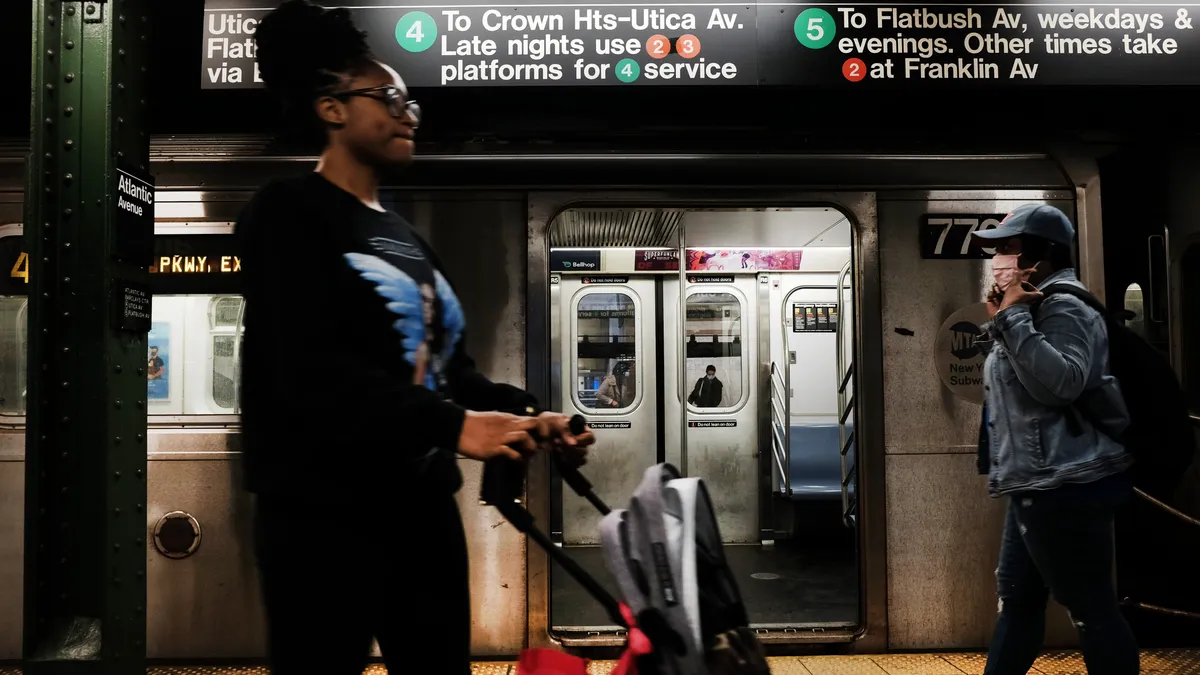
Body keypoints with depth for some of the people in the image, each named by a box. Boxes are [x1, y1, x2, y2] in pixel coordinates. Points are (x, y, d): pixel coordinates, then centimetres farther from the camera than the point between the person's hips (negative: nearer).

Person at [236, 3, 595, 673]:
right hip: (326, 516, -8)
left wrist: (525, 414, -6)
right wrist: (451, 425, -30)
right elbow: (310, 373, -21)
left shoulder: (406, 237, 17)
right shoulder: (290, 214, -8)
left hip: (423, 506, 8)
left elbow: (450, 364, 13)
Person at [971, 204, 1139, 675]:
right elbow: (1016, 385, 23)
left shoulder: (1062, 306, -13)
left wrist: (1014, 317, -23)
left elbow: (1060, 382, -28)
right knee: (1017, 597, 17)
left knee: (1091, 608, -2)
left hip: (1066, 485, -11)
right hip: (1039, 484, 11)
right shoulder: (1035, 307, 18)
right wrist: (999, 322, 12)